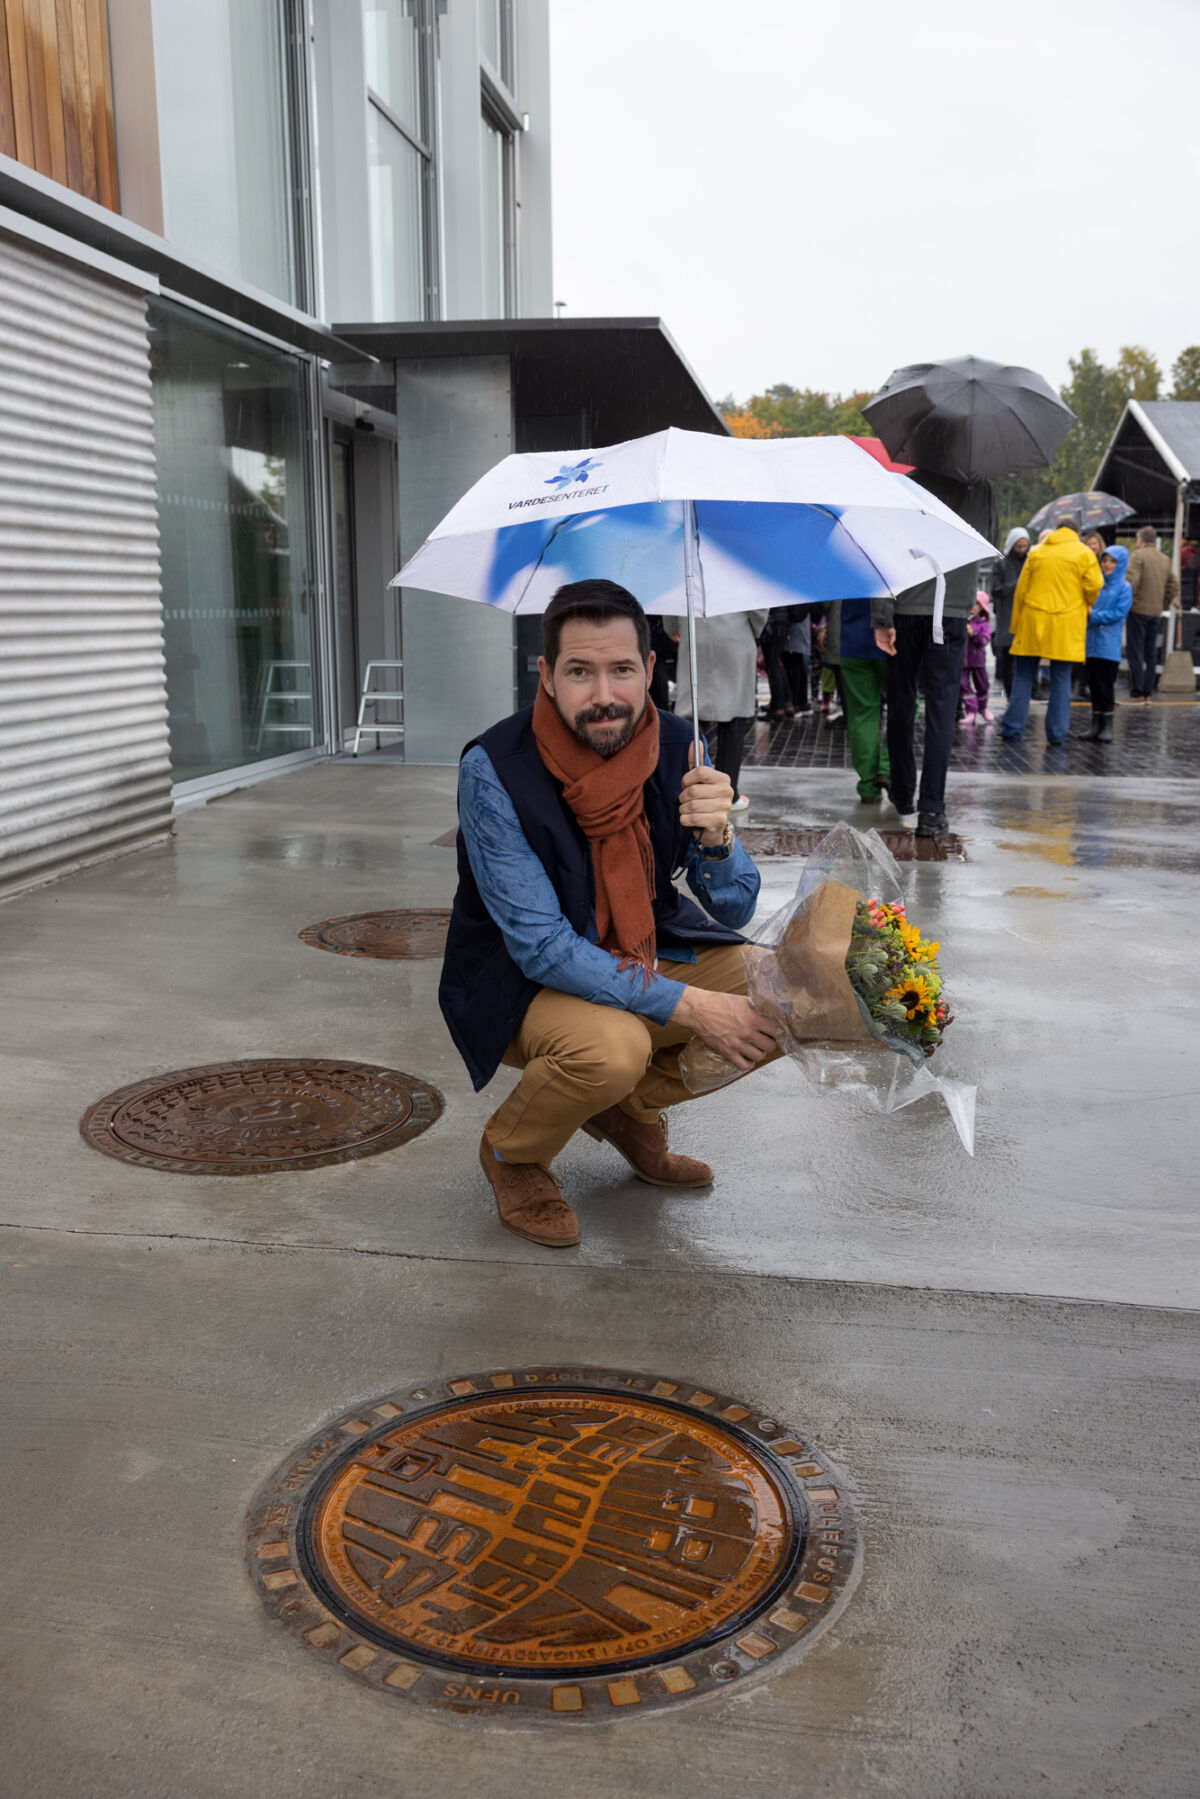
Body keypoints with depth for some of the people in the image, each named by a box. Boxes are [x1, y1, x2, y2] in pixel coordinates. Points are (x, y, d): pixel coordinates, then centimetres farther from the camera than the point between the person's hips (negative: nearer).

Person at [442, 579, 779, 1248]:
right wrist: (689, 1006, -28)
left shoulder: (676, 747, -10)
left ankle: (631, 1107, 11)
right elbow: (541, 947, -25)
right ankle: (511, 1152, -1)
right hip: (523, 983, -5)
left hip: (644, 959, 6)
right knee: (611, 1046, -36)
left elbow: (735, 910, -7)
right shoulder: (494, 770, -24)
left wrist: (715, 834, -29)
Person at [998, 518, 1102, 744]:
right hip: (1067, 626, -1)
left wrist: (1016, 625, 12)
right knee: (1061, 680, 4)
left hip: (1033, 623, 1)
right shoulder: (1084, 553, 2)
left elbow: (1021, 590, 7)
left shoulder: (1036, 552, 8)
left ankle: (1012, 728, 6)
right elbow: (1094, 586, -3)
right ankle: (1056, 732, 3)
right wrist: (1084, 608, 18)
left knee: (1023, 677, 7)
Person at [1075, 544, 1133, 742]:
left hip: (1109, 646, -5)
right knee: (1094, 685, 8)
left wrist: (1094, 616, -11)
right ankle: (1095, 724, 14)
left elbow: (1119, 613, -10)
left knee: (1106, 686, -3)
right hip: (1091, 643, 5)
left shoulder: (1124, 588, -2)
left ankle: (1107, 726, 4)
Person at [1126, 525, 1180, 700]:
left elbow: (1132, 582, -17)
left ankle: (1137, 694, -8)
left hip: (1138, 609, -6)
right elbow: (1174, 586, 13)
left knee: (1135, 653, -5)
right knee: (1151, 654, 10)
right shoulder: (1165, 559, 14)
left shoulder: (1138, 556, -7)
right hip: (1156, 612, 7)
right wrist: (1164, 605, 19)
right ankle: (1148, 694, 11)